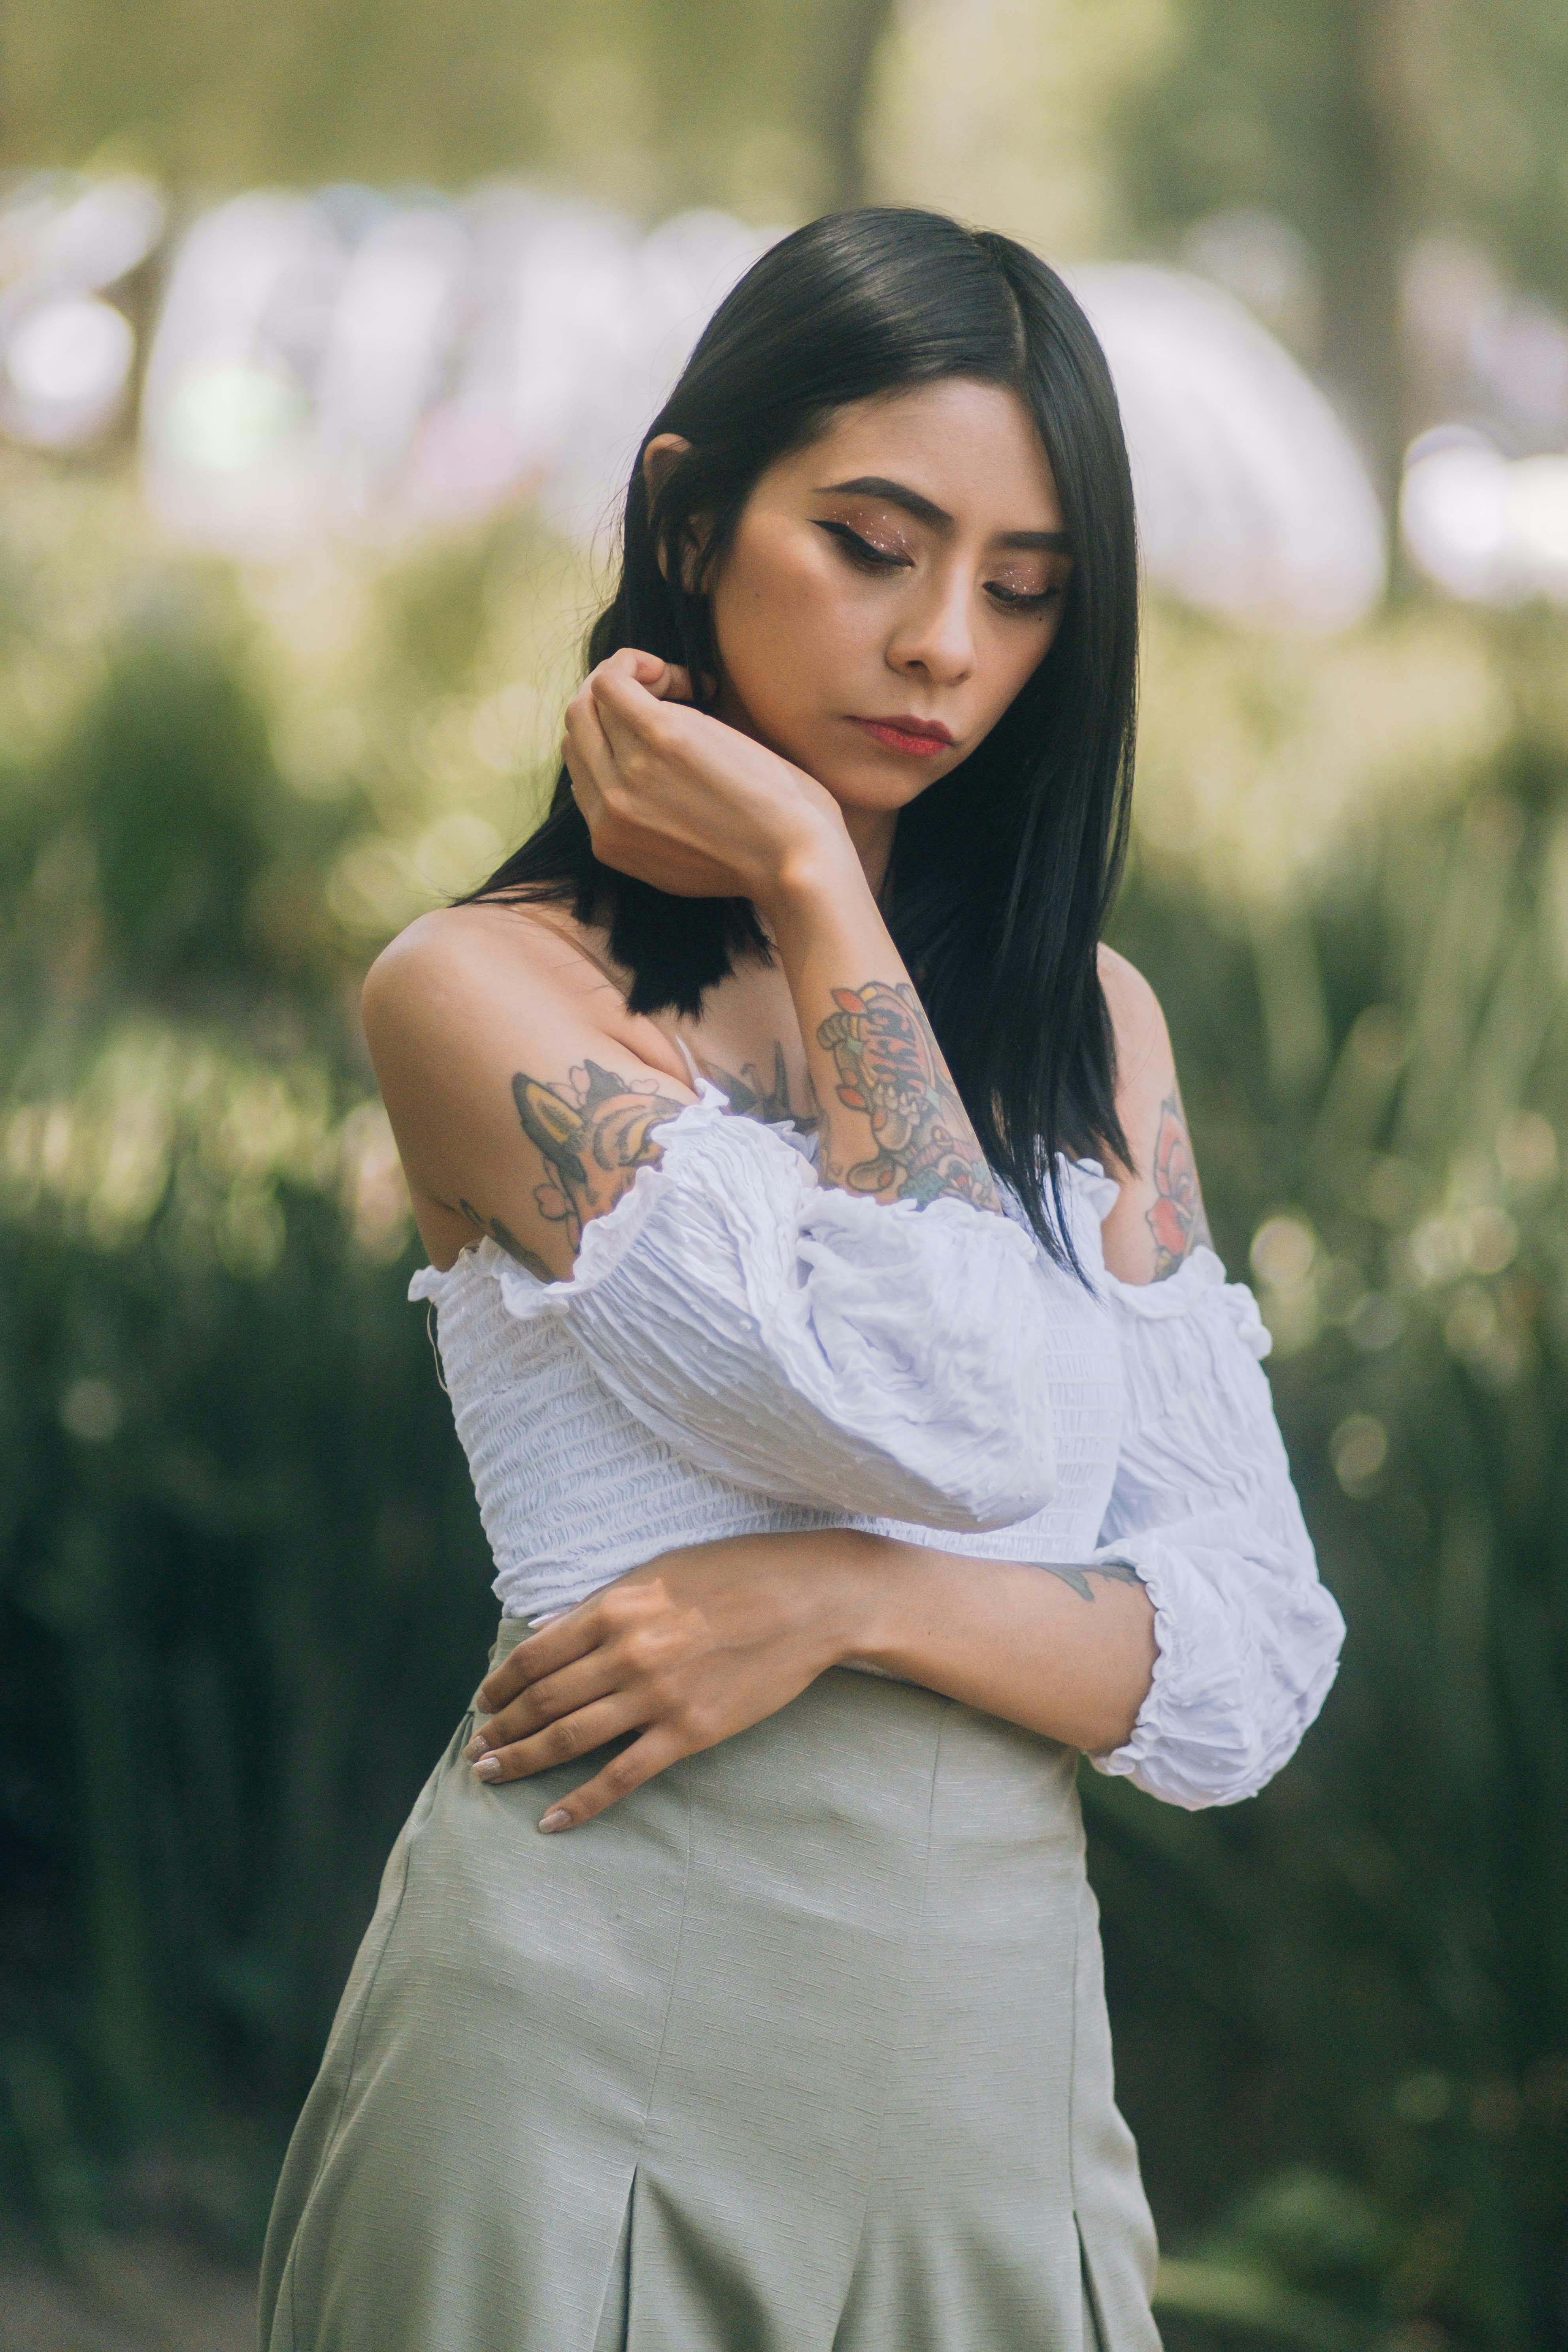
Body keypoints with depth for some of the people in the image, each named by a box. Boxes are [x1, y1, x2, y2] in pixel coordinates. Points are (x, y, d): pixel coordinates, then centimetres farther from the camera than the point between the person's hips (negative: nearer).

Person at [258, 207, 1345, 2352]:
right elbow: (958, 1421, -18)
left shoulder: (1093, 1025, 10)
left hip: (1001, 2044, 5)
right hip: (600, 2052, -4)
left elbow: (1255, 1673, 3)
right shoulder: (489, 994, -6)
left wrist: (851, 1601, -14)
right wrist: (810, 883, -10)